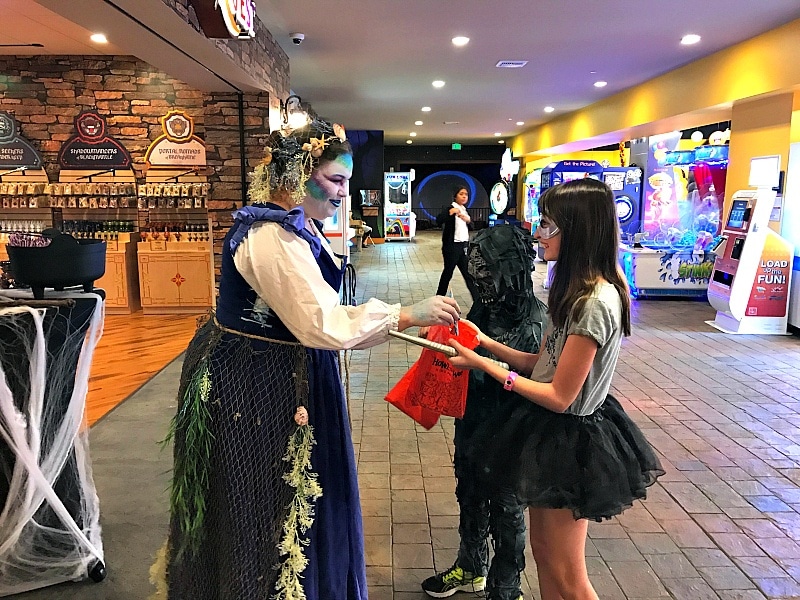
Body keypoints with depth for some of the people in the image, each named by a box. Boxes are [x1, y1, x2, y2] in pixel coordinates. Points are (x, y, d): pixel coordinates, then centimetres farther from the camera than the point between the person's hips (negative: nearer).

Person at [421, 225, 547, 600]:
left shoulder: (535, 320, -21)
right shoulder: (484, 305, 0)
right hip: (472, 424, 7)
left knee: (505, 510, 13)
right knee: (469, 498, 24)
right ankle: (470, 569, 49)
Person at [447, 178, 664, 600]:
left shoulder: (595, 302, -26)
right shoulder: (578, 290, 5)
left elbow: (558, 396, -23)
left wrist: (484, 365, -18)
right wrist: (487, 342, -1)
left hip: (570, 441, -9)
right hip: (551, 433, 9)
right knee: (542, 549, 22)